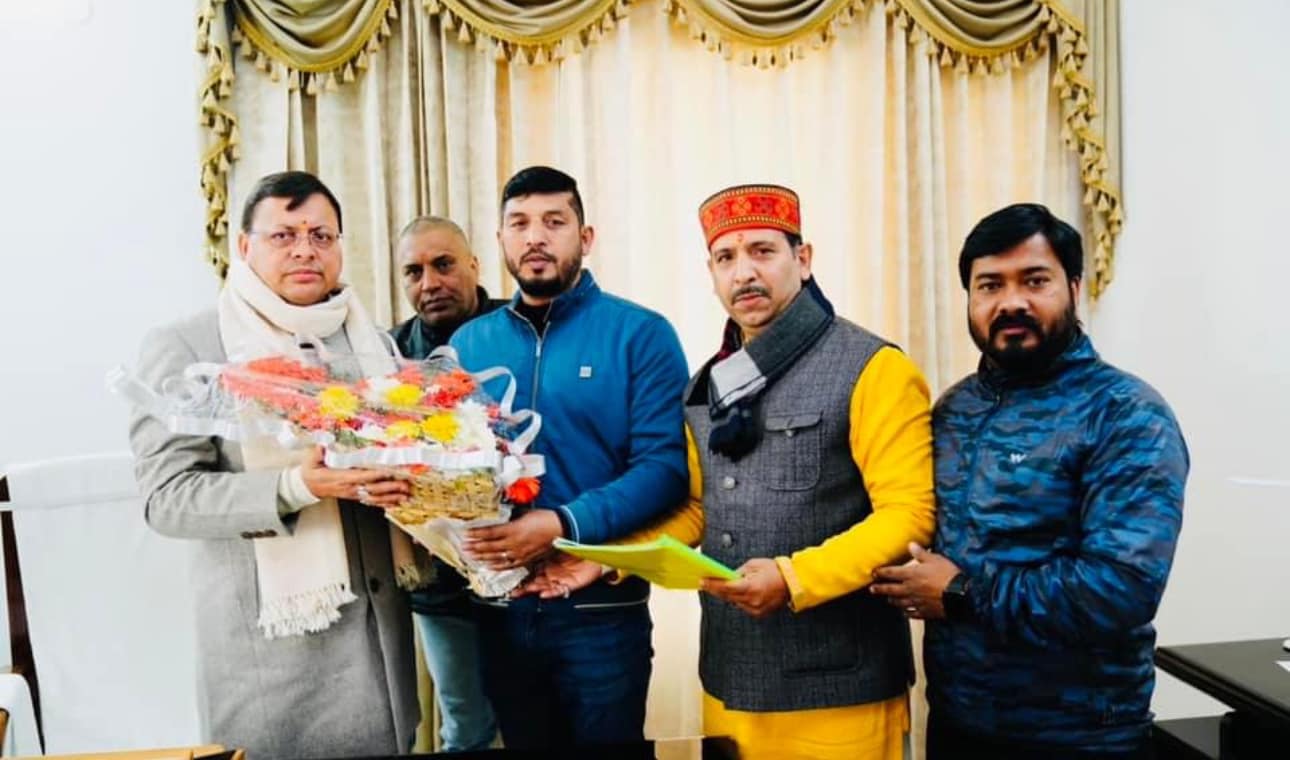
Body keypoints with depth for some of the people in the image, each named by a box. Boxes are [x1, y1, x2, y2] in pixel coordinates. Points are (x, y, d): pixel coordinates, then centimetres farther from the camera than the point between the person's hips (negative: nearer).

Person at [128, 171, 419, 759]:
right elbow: (167, 497, -12)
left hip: (380, 619, 5)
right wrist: (296, 487, -26)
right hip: (267, 635, -4)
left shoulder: (370, 339, 10)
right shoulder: (184, 347, -5)